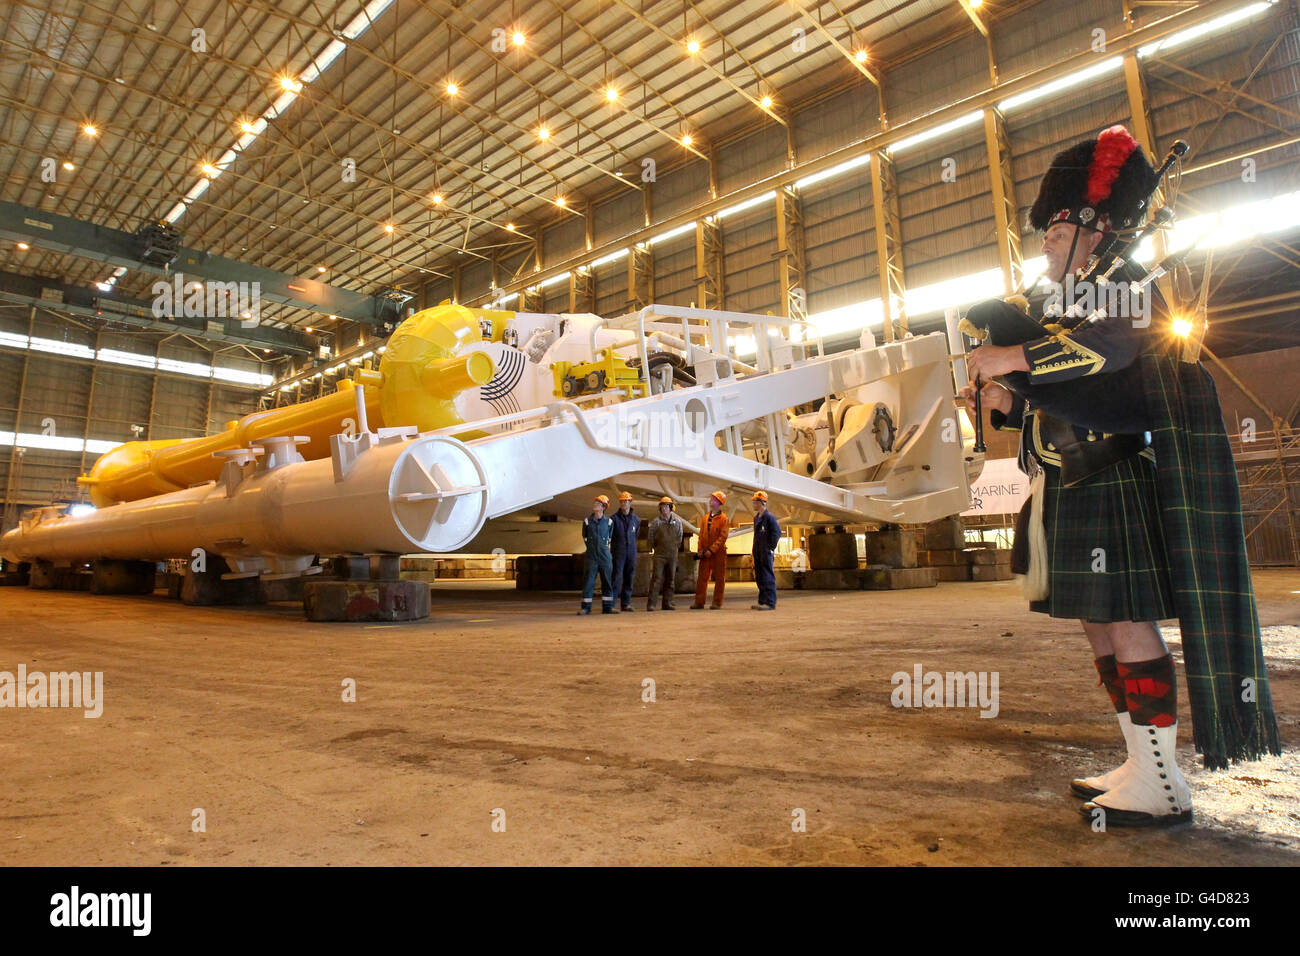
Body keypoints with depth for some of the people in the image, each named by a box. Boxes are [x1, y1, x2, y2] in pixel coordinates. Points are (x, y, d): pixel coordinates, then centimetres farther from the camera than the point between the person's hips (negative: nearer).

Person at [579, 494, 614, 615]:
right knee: (589, 581, -2)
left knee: (607, 582, 5)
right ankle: (585, 607, 5)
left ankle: (607, 607, 13)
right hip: (591, 556, -1)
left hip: (605, 556, 1)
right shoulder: (587, 521, 3)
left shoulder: (609, 522, 3)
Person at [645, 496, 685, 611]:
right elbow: (650, 537, 6)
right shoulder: (656, 522, -1)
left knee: (670, 580, 6)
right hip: (659, 554, -4)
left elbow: (680, 537, 18)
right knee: (656, 578, -10)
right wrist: (653, 548, 8)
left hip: (673, 555, 4)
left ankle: (667, 603, 14)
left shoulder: (677, 521, 8)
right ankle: (650, 604, -9)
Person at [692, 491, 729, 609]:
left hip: (718, 552, -5)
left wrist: (711, 550, -18)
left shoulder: (723, 518, -5)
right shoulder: (706, 518, 13)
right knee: (702, 577, 2)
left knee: (719, 578, 2)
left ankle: (717, 603, 8)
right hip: (705, 553, 5)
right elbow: (701, 535, 13)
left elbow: (723, 536, -12)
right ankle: (699, 602, 6)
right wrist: (700, 549, 0)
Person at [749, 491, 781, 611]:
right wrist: (755, 550, 17)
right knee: (759, 577, 13)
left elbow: (777, 533, -15)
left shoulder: (769, 516, -11)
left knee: (768, 577, -8)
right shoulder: (756, 517, 16)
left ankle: (770, 603, -6)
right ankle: (762, 601, 21)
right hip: (757, 553, 9)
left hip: (766, 552, -9)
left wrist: (771, 547, -13)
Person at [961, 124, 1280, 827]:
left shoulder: (1123, 285, -2)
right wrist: (1000, 397, 1)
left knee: (1127, 621, -9)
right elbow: (1042, 401, 21)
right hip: (1066, 486, 9)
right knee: (1096, 620, 9)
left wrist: (1013, 359, -25)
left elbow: (1112, 343, -25)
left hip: (1111, 479, -9)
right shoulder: (1059, 306, 23)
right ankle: (1140, 766, 20)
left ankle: (1161, 788, 0)